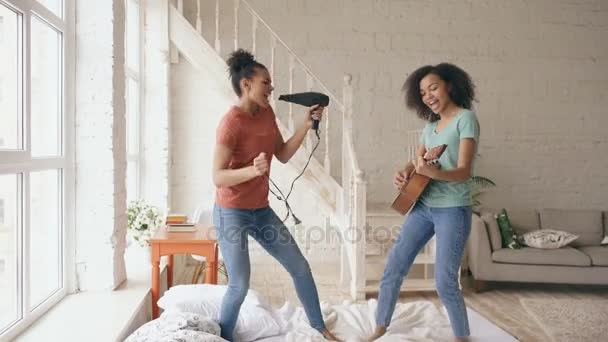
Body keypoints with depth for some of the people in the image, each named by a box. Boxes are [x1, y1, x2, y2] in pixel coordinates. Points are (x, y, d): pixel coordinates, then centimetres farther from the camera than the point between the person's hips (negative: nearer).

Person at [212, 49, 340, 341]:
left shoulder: (266, 112, 3)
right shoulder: (231, 122, -20)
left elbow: (283, 155, 7)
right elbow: (218, 177, -22)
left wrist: (307, 125, -3)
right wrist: (253, 170, -39)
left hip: (261, 210, 8)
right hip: (232, 213, -7)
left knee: (300, 267, 11)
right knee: (240, 285, -3)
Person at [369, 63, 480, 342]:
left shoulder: (465, 118, -9)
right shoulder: (431, 124, 12)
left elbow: (464, 172, -17)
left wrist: (433, 172, -36)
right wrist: (403, 173, -8)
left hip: (453, 210, -7)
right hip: (423, 206, 7)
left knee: (445, 283, -2)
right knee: (393, 267, 8)